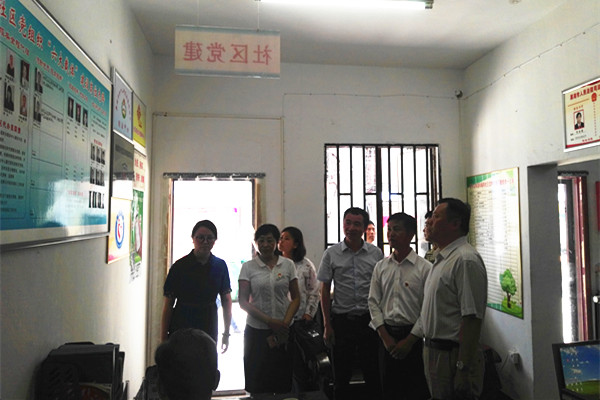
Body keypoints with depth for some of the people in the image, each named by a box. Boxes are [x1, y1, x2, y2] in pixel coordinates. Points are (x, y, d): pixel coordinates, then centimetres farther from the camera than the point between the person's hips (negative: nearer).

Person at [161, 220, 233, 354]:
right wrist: (163, 338, -6)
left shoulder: (220, 266, 0)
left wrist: (226, 333, 7)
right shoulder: (180, 266, -8)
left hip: (209, 329, 3)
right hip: (181, 328, -2)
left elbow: (226, 300, 7)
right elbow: (168, 304, -6)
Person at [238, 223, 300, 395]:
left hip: (283, 330, 1)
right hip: (256, 330, -1)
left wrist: (285, 323, -8)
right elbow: (243, 302, -3)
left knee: (283, 384, 4)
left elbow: (296, 298, 6)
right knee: (258, 386, 4)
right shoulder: (248, 267, 0)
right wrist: (270, 321, -11)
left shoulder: (288, 265, 4)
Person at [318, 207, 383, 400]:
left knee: (373, 373, 8)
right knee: (341, 375, 9)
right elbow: (325, 290, 3)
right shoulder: (331, 254, 0)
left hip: (369, 318, 0)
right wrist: (327, 325, 0)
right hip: (341, 319, 0)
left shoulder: (376, 253, 2)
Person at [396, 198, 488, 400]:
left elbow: (472, 319, -23)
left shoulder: (466, 260, -18)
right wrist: (409, 341, 21)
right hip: (433, 352, 9)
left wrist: (462, 370, -24)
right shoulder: (441, 259, 13)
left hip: (453, 354, -9)